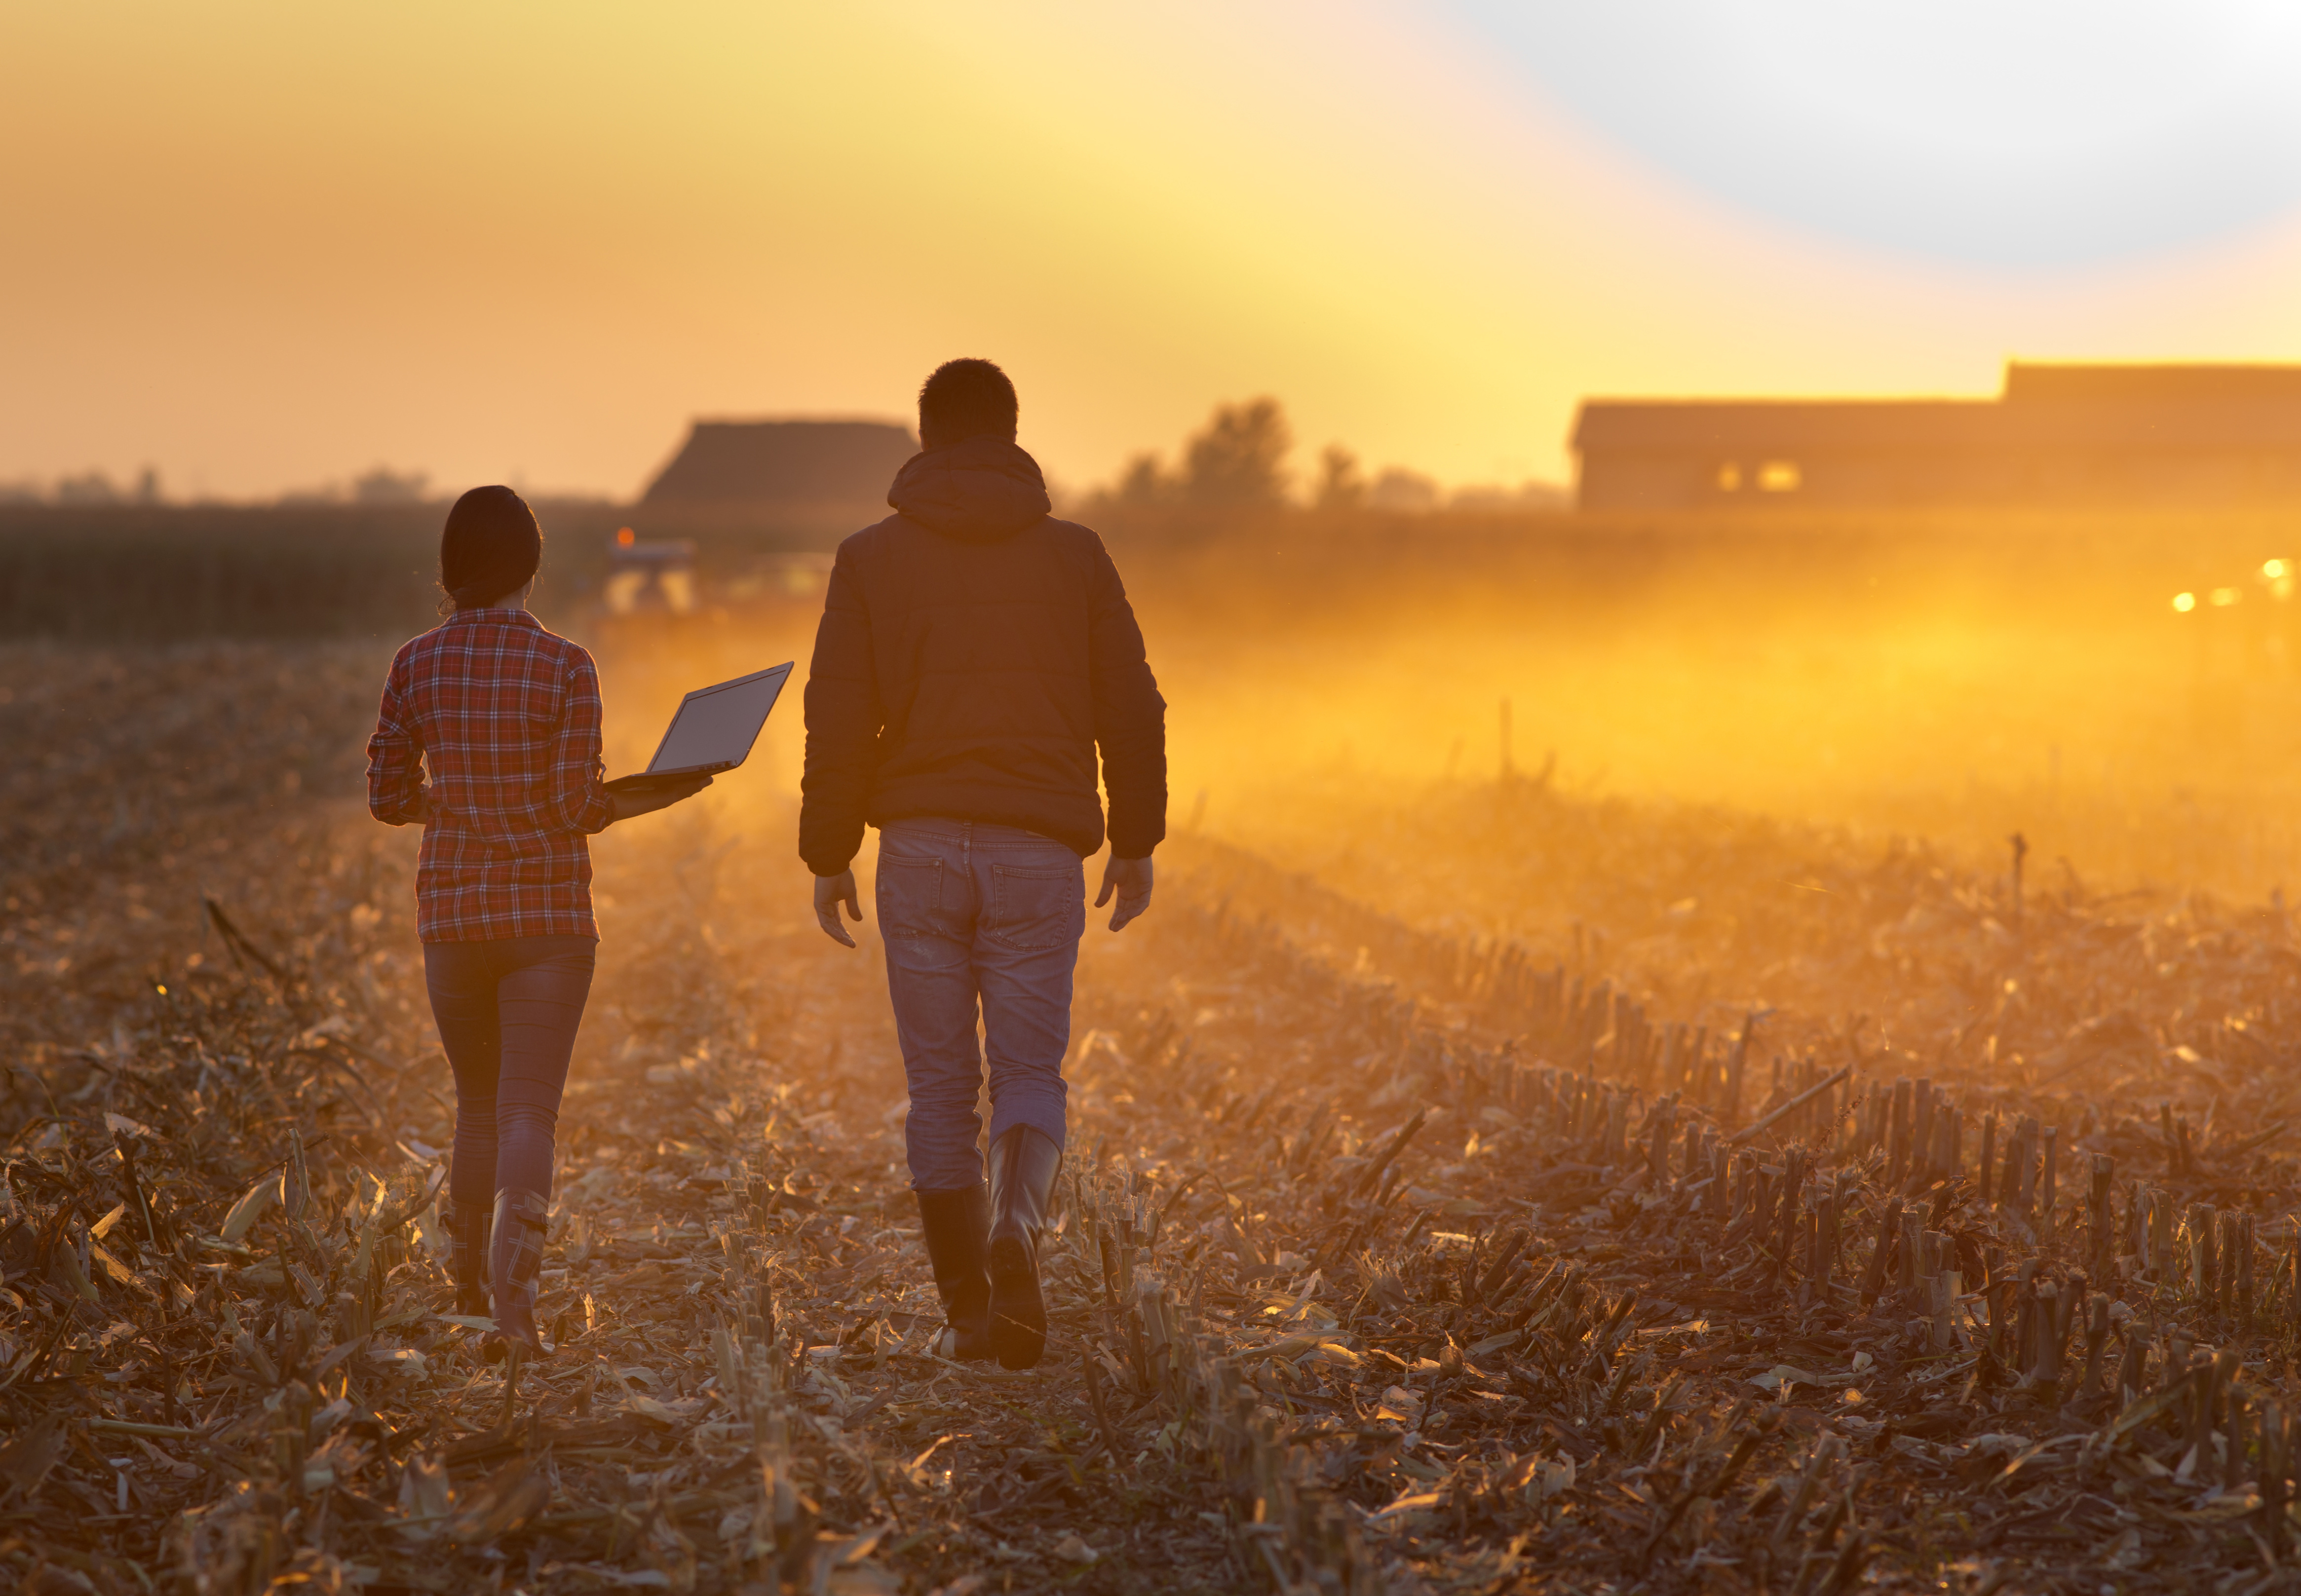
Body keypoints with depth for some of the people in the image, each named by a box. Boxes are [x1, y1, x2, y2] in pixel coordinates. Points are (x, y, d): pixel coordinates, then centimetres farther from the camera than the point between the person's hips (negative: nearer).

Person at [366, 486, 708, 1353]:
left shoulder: (416, 664, 0)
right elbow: (575, 809, -11)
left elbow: (388, 799, 4)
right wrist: (659, 795, 6)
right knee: (528, 1109, -2)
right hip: (547, 909, -3)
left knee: (478, 1104, 19)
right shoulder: (565, 668, -9)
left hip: (452, 910, 3)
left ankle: (469, 1292, 26)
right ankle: (514, 1292, -17)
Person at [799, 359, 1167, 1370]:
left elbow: (838, 718, -1)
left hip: (920, 848, 0)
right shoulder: (1075, 556, 5)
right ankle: (1017, 1228, -24)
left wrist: (828, 856, 6)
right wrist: (1136, 841, 15)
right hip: (1038, 850, 0)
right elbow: (1131, 710, 6)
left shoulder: (872, 559, 3)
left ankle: (969, 1313, 8)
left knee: (940, 1086, 7)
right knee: (1028, 1071, 5)